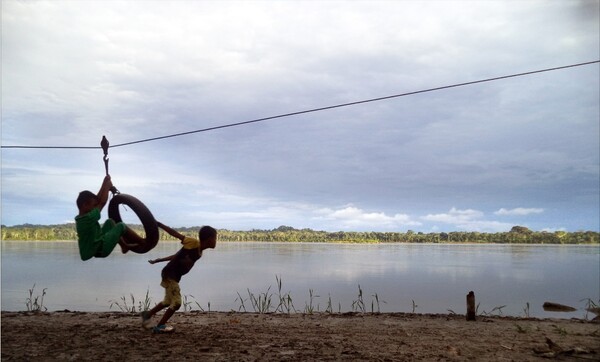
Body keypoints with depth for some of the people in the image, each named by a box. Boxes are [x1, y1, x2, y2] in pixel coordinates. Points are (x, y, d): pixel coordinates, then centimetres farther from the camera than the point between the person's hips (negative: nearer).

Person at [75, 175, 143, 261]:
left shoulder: (80, 218, 1)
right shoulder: (89, 218, -27)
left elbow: (98, 200, 3)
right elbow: (102, 202, -21)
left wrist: (105, 183, 1)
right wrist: (107, 187, -6)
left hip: (93, 249, 9)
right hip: (100, 250, -9)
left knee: (110, 221, 19)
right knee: (121, 226, -2)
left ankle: (124, 245, 26)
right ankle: (143, 242, 13)